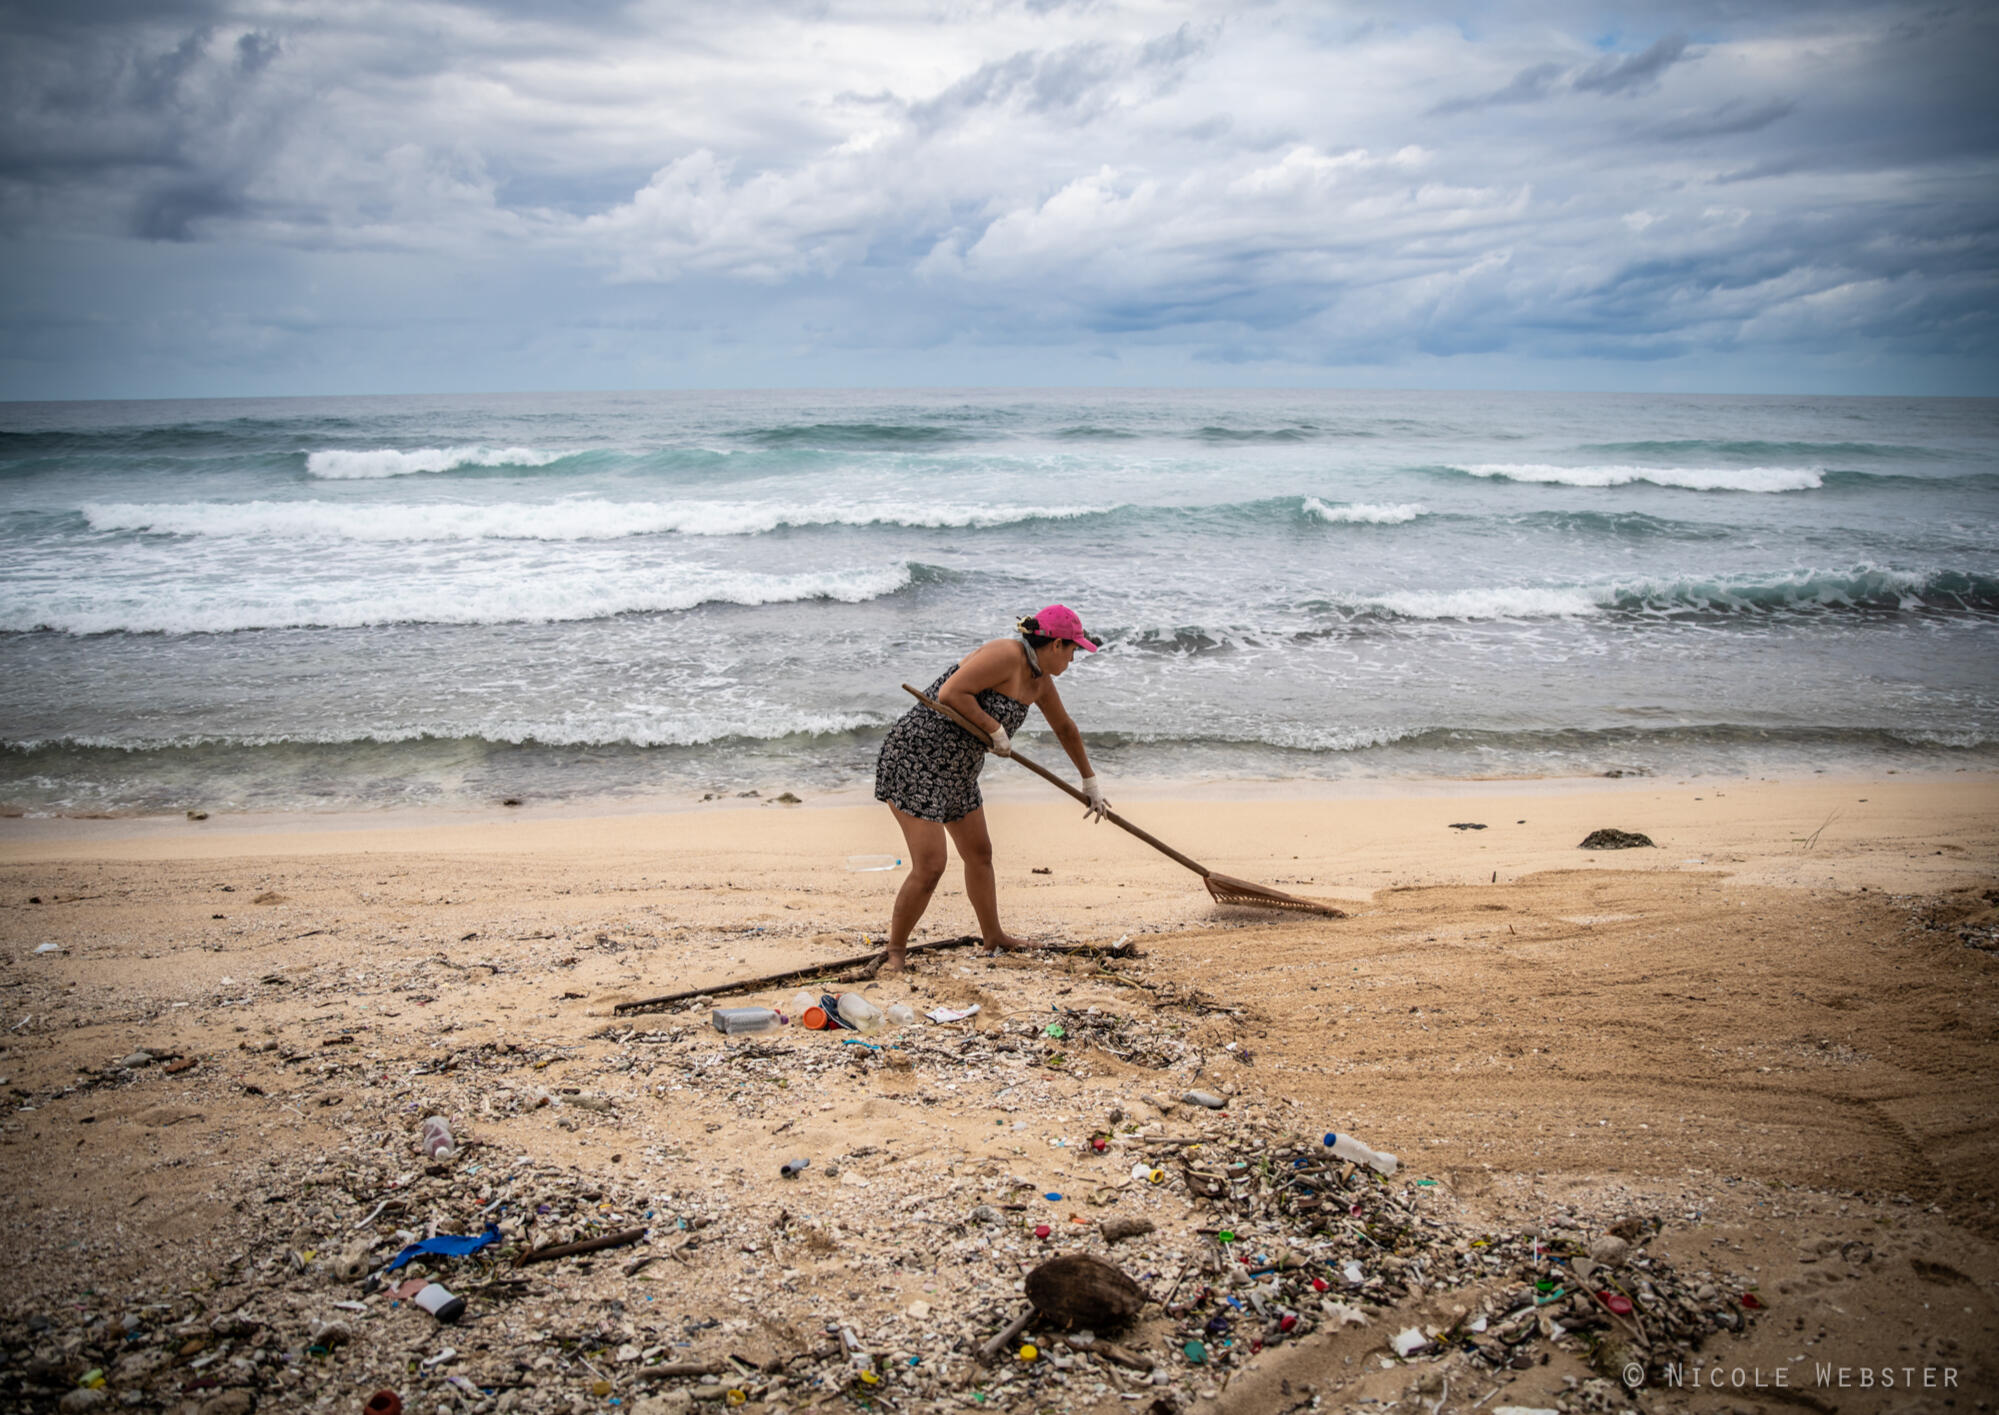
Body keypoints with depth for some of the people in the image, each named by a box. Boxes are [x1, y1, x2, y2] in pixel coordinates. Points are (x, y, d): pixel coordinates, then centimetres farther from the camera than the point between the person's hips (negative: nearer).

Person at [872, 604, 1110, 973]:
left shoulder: (1040, 682, 9)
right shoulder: (1006, 655, -20)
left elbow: (1065, 729, 25)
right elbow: (950, 693, -27)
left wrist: (1090, 782, 34)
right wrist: (996, 729, -18)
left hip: (957, 771, 10)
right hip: (916, 759, -10)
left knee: (979, 853, 22)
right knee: (928, 868, -11)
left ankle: (993, 935, 41)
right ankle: (896, 950, 7)